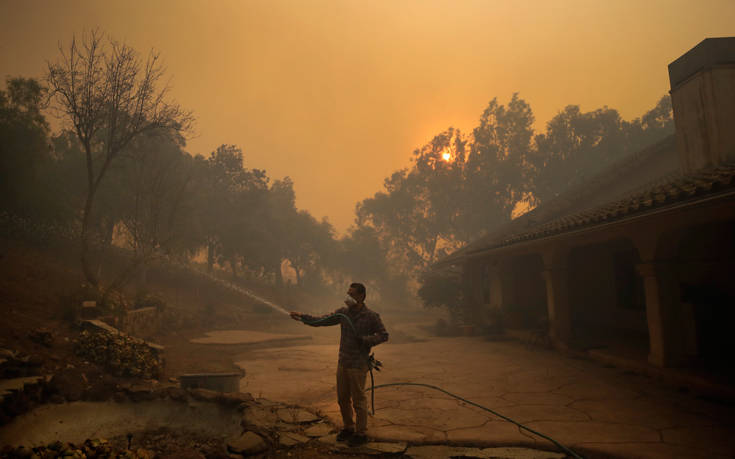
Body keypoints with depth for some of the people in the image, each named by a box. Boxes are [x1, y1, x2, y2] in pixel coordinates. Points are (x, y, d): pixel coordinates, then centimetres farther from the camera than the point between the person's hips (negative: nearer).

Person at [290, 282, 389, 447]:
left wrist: (365, 340, -19)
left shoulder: (371, 316, -13)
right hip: (342, 362, 6)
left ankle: (361, 433, 23)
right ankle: (348, 428, 35)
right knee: (342, 398, 16)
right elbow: (323, 320, 0)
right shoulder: (343, 312, 2)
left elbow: (384, 335, -7)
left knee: (358, 400, 5)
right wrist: (303, 317, -10)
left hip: (358, 365, -6)